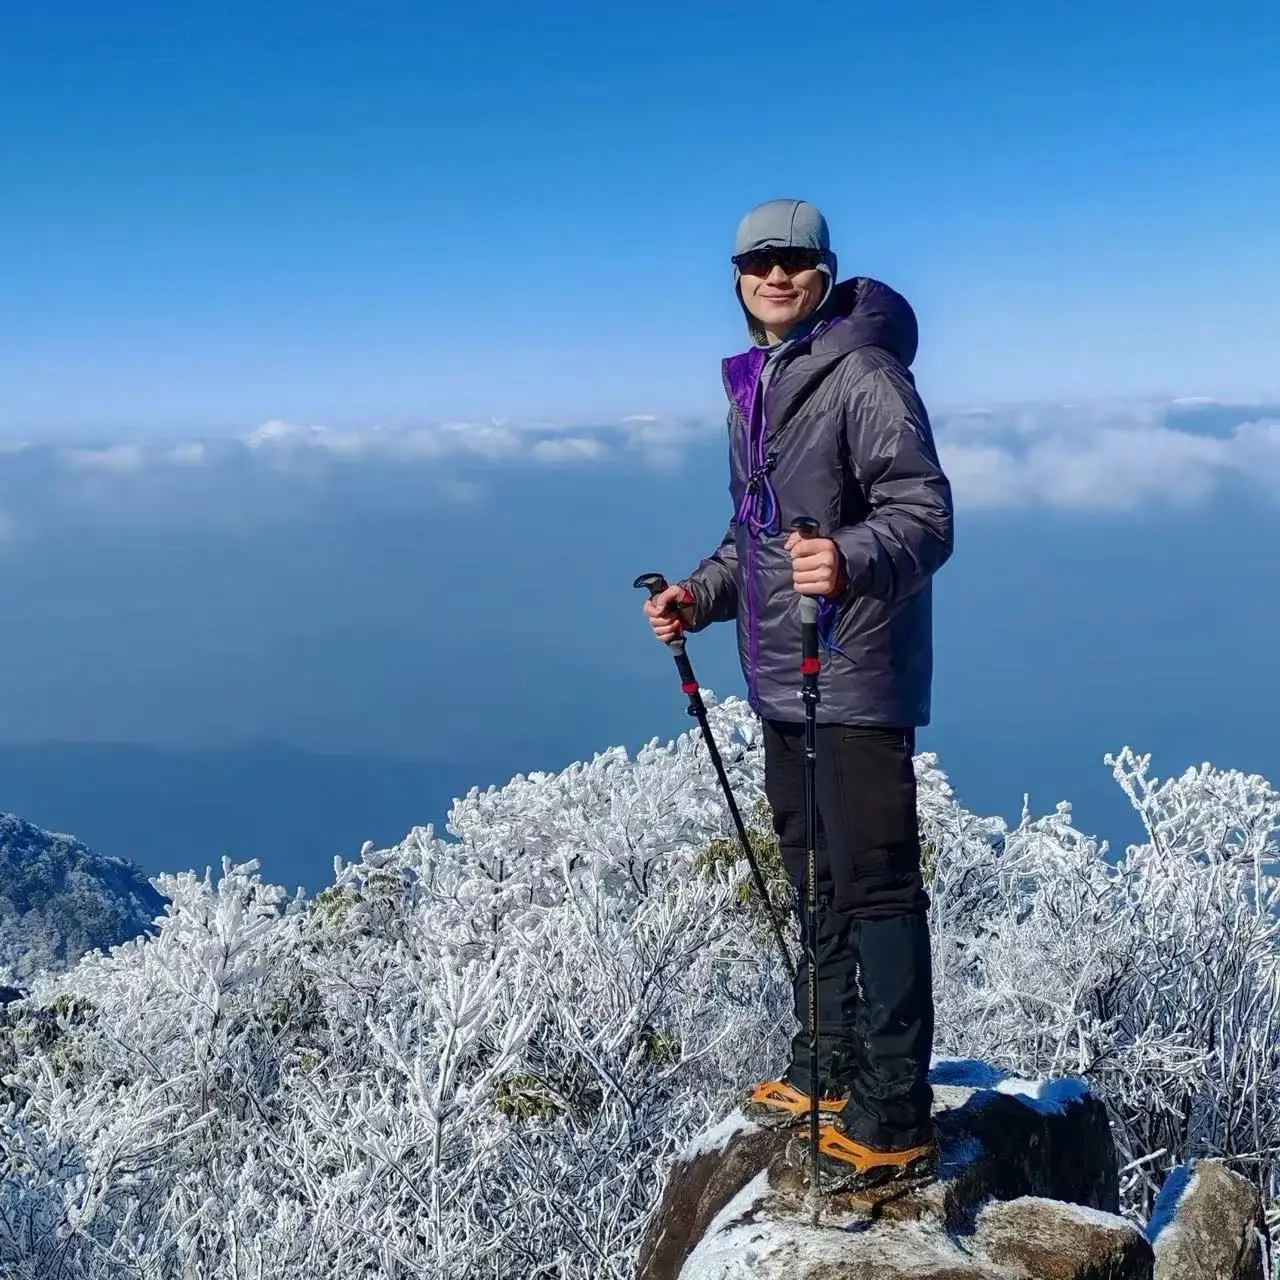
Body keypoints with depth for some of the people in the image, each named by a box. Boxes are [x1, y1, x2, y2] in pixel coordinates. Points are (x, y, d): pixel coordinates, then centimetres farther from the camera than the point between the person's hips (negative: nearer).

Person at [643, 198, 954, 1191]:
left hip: (856, 681, -9)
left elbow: (926, 516, -20)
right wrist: (700, 596, 13)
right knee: (814, 884, 18)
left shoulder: (865, 375, -11)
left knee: (874, 891, -6)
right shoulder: (752, 386, 16)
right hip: (782, 682, 9)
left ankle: (894, 1124, 2)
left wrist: (850, 561, -38)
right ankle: (829, 1074, 33)